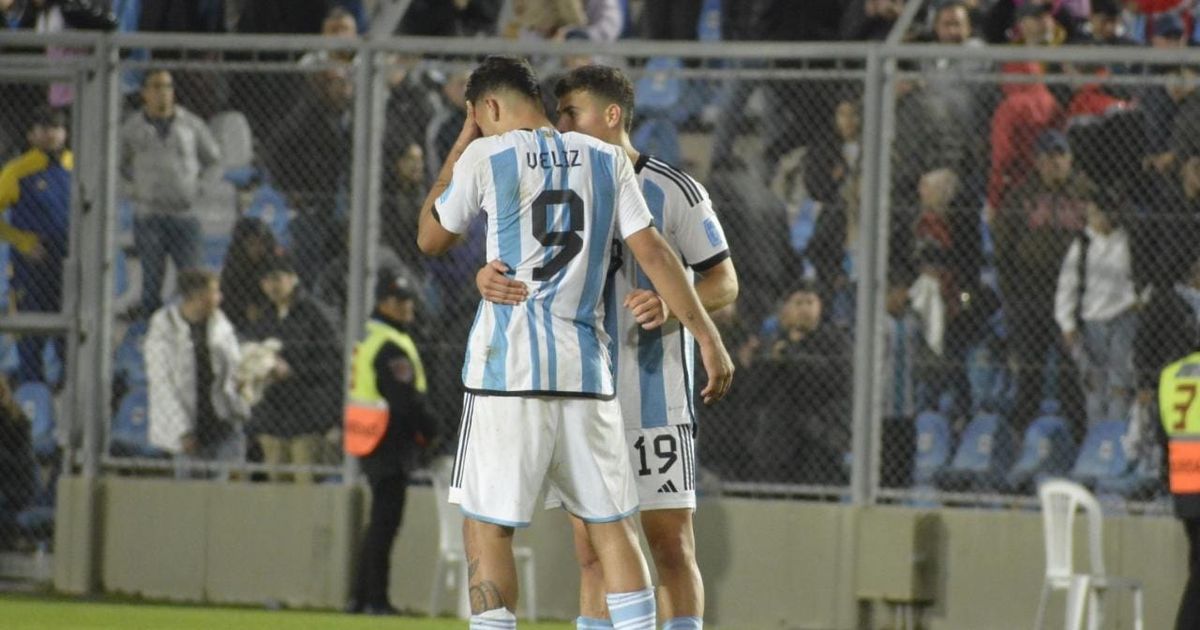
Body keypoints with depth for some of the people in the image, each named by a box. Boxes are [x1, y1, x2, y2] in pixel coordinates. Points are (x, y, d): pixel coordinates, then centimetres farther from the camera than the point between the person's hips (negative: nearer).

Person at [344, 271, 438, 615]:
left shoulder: (370, 339, 15)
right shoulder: (392, 348, -17)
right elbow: (407, 401, -21)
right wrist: (430, 431, -7)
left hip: (370, 444, 10)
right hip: (391, 444, -10)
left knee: (380, 522, 15)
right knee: (385, 521, -6)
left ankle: (361, 597, 17)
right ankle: (376, 599, -5)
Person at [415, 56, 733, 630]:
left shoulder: (485, 157, 0)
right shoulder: (607, 160, 10)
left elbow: (431, 239, 15)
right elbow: (653, 253, 3)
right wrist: (708, 339, 4)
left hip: (507, 368, -4)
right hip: (585, 369, 4)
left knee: (486, 529, 0)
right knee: (612, 526, 9)